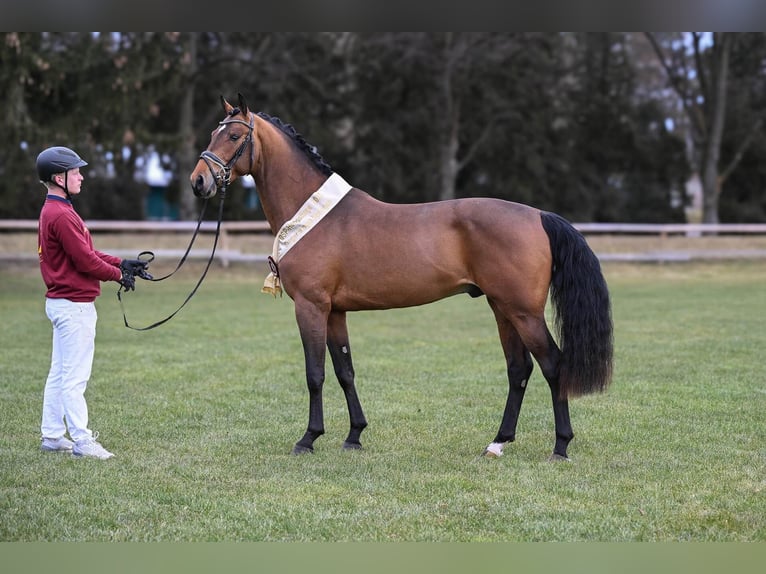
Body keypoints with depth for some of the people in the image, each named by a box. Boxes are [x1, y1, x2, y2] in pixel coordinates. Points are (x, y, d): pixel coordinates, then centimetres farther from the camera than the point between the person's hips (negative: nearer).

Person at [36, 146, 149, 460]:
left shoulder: (52, 211, 15)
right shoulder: (61, 215, -19)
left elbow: (87, 252, 16)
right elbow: (85, 261, -20)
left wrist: (122, 262, 8)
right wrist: (118, 274, -6)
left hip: (62, 302, 11)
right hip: (75, 305, -11)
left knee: (59, 374, 14)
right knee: (75, 377, -7)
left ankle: (52, 436, 20)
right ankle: (82, 440, -4)